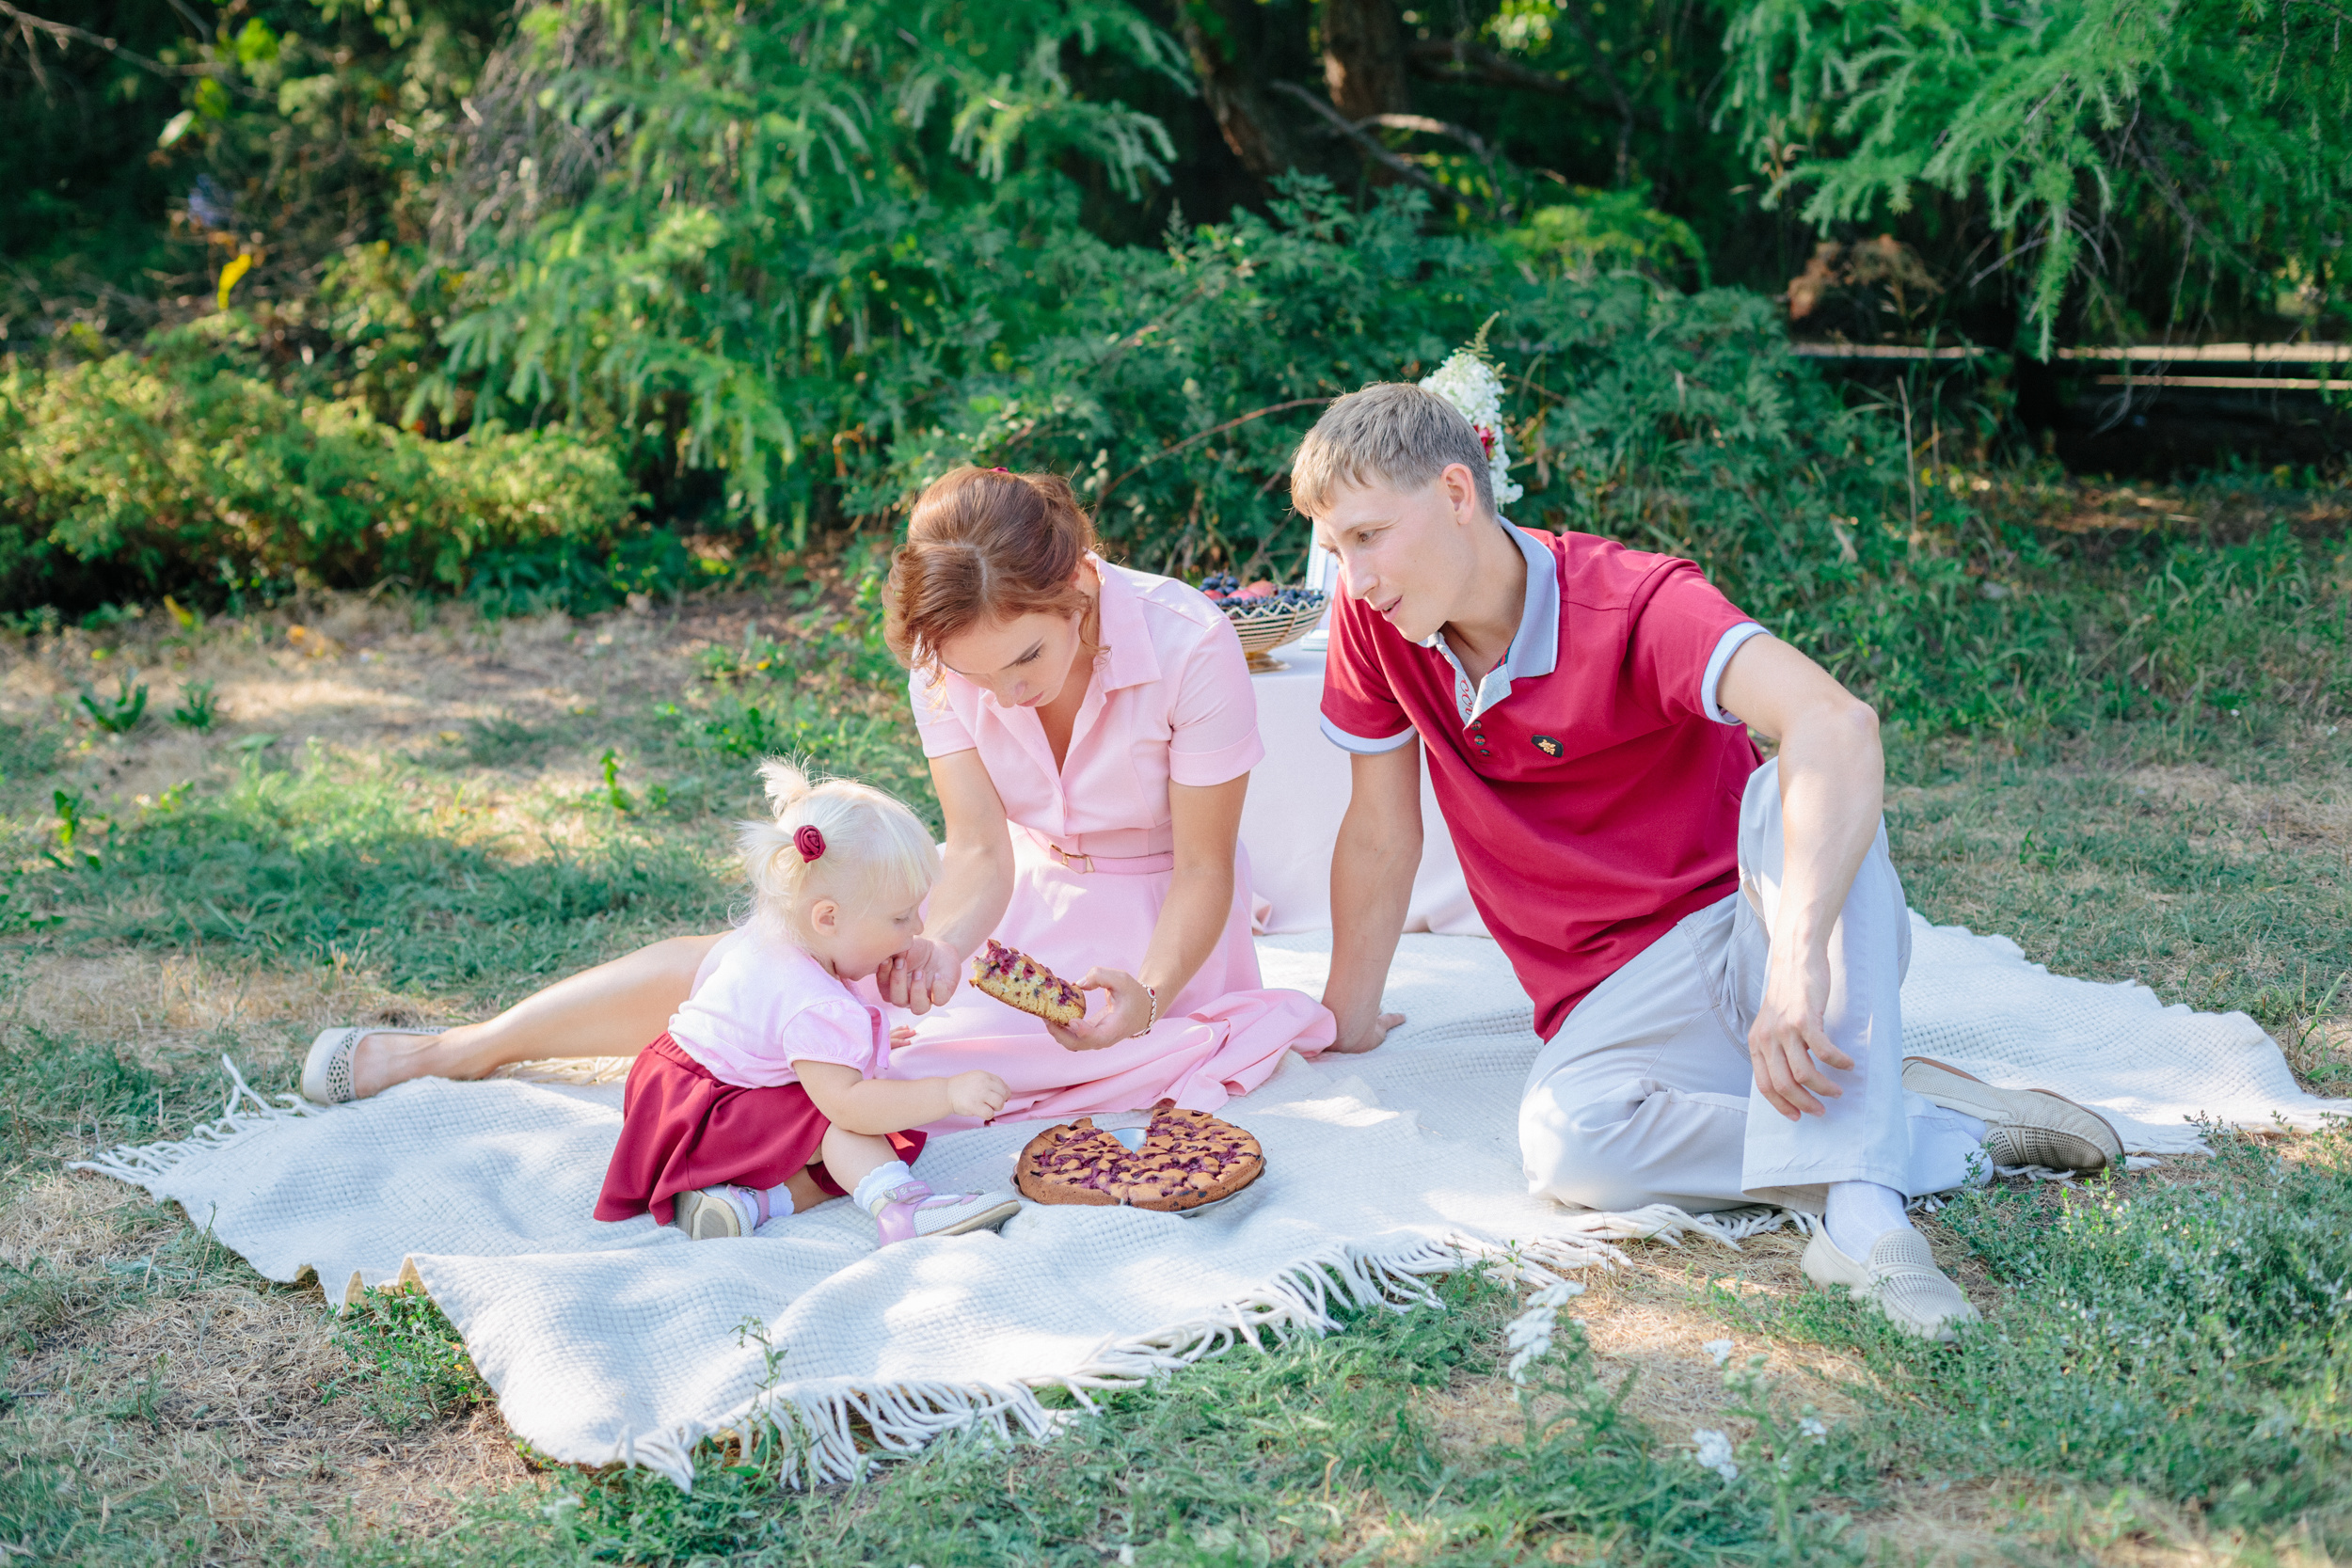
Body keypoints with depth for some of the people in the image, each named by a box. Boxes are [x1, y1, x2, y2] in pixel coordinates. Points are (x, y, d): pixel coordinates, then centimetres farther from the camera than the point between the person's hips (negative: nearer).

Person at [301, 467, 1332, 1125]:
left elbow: (1204, 871, -20)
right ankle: (455, 1049, 7)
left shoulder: (1192, 647, -28)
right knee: (757, 956, -5)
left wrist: (1150, 994, -38)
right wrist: (936, 946, -40)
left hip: (1148, 917, -4)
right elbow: (981, 850, -18)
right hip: (1020, 890, 4)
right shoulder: (948, 653, -17)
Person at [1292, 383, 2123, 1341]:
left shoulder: (1634, 605, -21)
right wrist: (1347, 1021, 13)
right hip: (1629, 992, 3)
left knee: (1793, 798, -37)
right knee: (1563, 1142, -32)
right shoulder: (1374, 623, -5)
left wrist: (1796, 965, -51)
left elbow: (1836, 724, -39)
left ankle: (1859, 1206, -43)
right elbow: (1381, 833, 6)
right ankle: (1952, 1135, -19)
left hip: (1760, 918, -3)